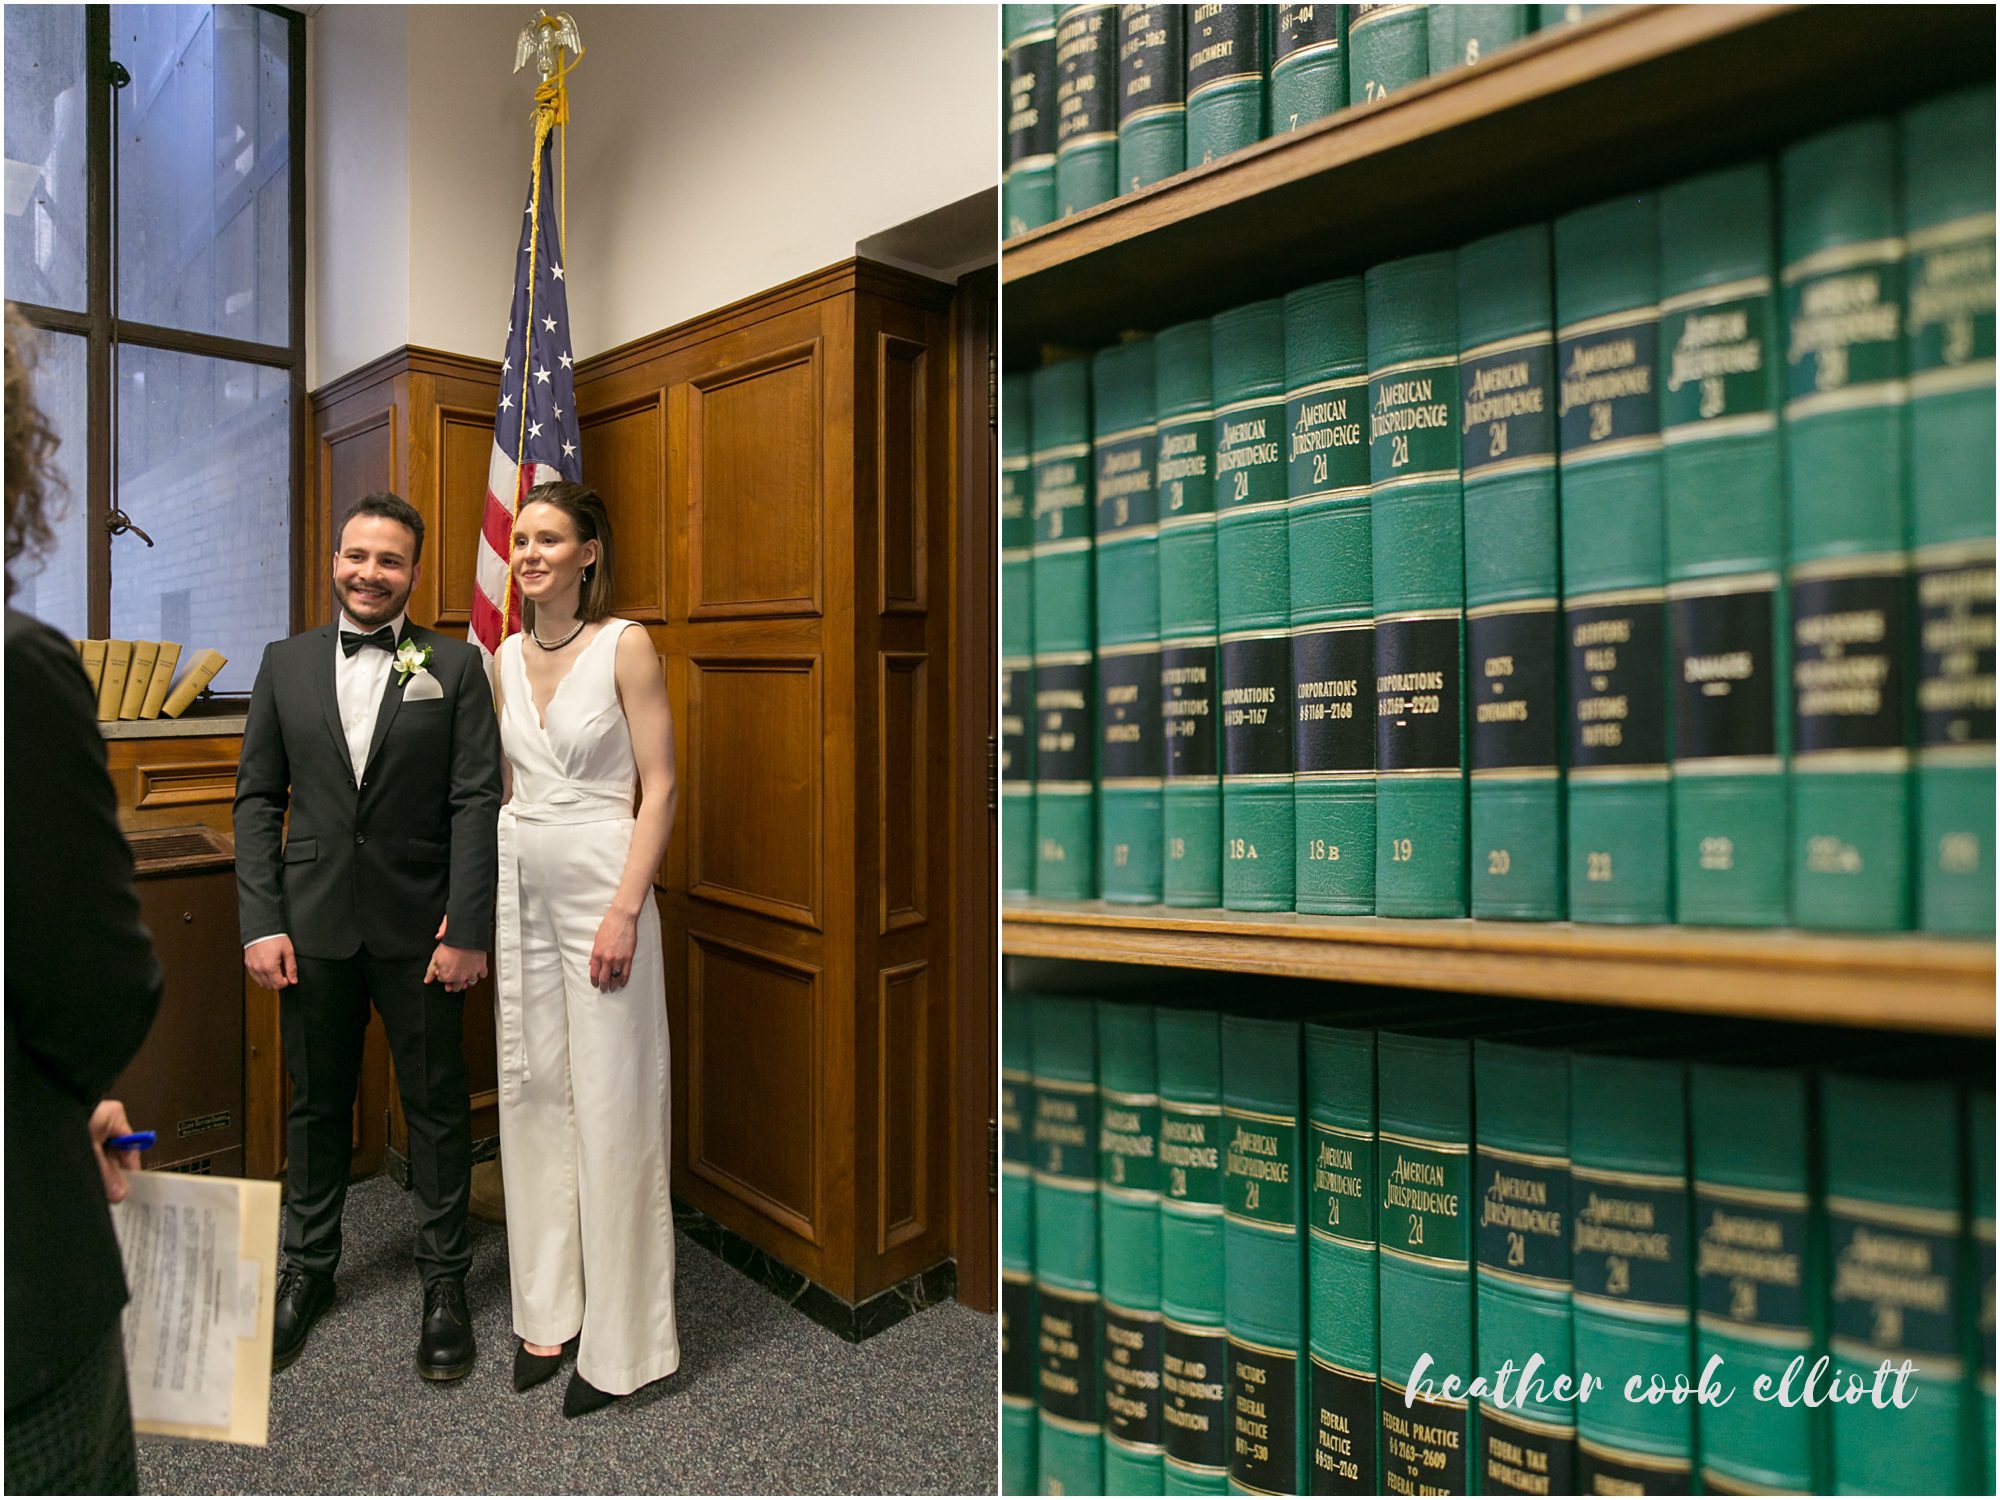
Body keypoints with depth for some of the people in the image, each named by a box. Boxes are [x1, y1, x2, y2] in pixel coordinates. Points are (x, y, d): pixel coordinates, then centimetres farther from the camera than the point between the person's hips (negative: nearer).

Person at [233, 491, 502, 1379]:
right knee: (316, 1104, 17)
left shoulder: (455, 666, -2)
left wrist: (467, 929, -13)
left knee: (437, 1106, 8)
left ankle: (444, 1282, 24)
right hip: (314, 924, 3)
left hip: (419, 925, -2)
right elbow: (257, 799, 6)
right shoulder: (286, 663, 7)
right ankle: (307, 1268, 38)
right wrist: (262, 922, -3)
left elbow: (477, 802, -8)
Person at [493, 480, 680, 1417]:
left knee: (610, 1104, 0)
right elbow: (502, 785, 16)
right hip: (519, 883, 6)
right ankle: (548, 1311, 29)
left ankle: (620, 1341, 17)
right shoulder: (505, 657, 10)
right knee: (531, 1091, 12)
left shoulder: (625, 646, -8)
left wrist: (625, 909, -18)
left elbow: (659, 787, -11)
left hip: (601, 882, -6)